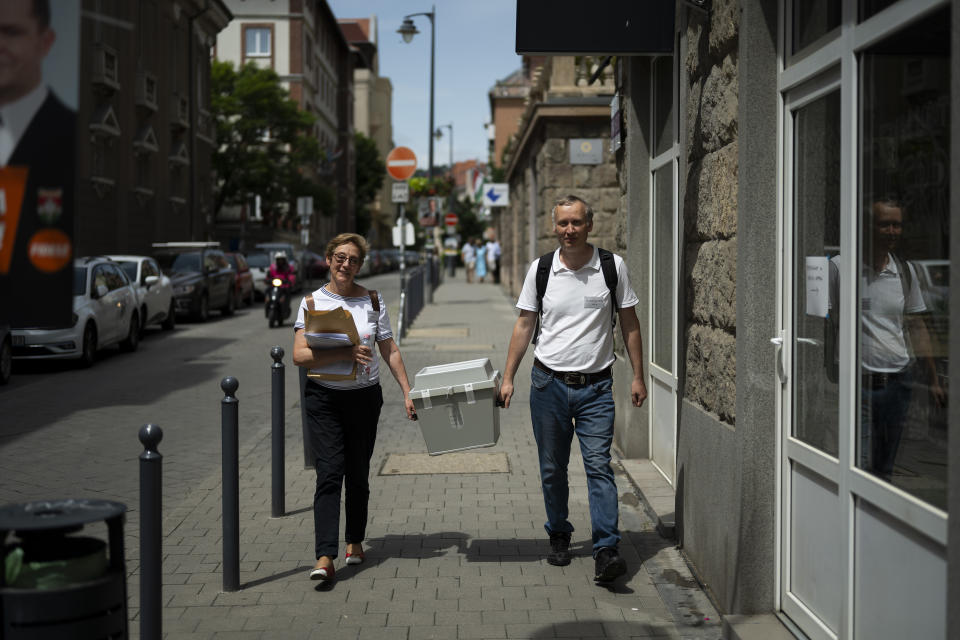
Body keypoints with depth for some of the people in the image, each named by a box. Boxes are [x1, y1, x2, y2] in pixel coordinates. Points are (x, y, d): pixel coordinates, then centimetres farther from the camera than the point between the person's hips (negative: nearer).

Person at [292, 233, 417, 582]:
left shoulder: (373, 301, 6)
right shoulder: (313, 302, 1)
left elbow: (390, 351, 10)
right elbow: (300, 355, -8)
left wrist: (407, 392, 4)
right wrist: (344, 354, -20)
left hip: (365, 397, 2)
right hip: (324, 398, -2)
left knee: (358, 474, 9)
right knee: (329, 474, -11)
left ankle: (355, 541, 28)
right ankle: (324, 557, -17)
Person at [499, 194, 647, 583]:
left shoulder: (613, 266, 0)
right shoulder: (540, 269, 2)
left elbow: (629, 323, 6)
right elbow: (524, 325, 7)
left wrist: (637, 376, 3)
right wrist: (508, 377, 4)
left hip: (596, 386, -1)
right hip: (549, 383, 2)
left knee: (599, 465, -10)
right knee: (552, 469, 9)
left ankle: (606, 551, -10)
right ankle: (559, 537, 26)